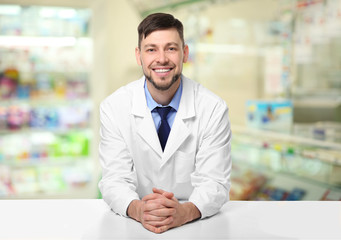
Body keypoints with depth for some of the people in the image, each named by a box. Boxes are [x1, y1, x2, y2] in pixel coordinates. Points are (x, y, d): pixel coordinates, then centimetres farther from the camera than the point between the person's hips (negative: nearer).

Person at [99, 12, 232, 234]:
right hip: (136, 224, 1)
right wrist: (137, 209, -28)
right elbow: (115, 179, -7)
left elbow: (214, 183, -9)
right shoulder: (114, 107, -4)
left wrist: (185, 211, -30)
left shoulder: (214, 109, -6)